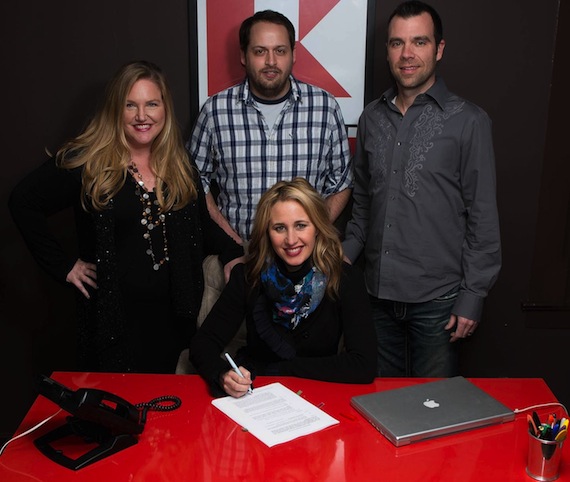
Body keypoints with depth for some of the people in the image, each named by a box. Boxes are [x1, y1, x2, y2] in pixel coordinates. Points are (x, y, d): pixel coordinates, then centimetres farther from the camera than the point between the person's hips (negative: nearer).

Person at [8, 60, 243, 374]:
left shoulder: (179, 165, 6)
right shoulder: (87, 162, -9)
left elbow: (200, 223, 14)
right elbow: (23, 203, -4)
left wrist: (232, 253, -2)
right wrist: (62, 266, -6)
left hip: (172, 314, 4)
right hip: (113, 318, -4)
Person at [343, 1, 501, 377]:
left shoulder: (468, 121, -7)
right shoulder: (372, 118, 7)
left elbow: (483, 217, -7)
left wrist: (472, 297, -9)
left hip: (437, 299, -4)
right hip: (379, 293, 4)